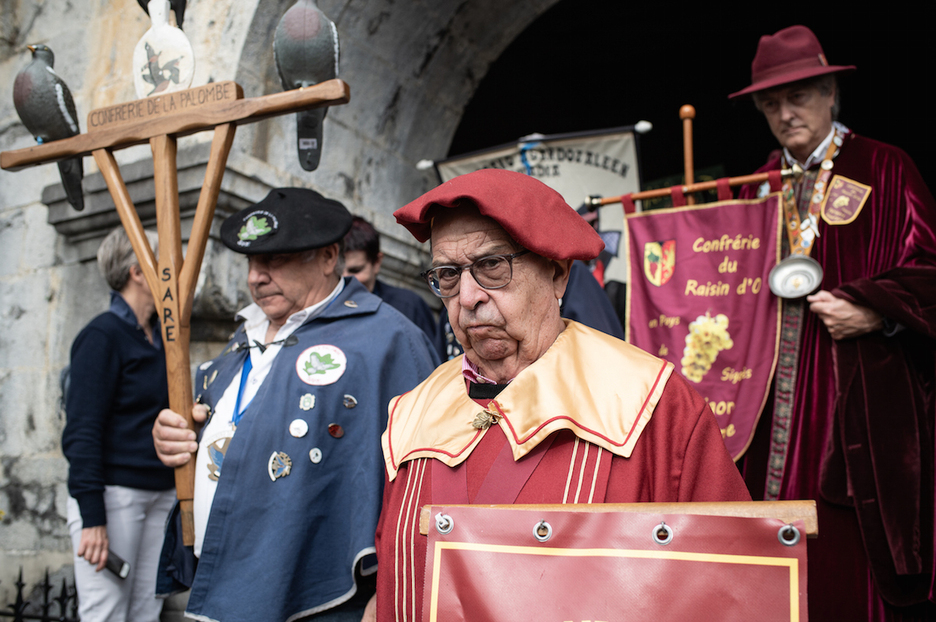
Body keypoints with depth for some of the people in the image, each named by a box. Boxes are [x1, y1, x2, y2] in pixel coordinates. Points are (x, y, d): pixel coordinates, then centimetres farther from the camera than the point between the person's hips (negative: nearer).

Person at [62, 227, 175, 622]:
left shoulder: (161, 336, 12)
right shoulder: (103, 335, -10)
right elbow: (81, 431, -14)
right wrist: (92, 518, -18)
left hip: (161, 495, 7)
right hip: (114, 494, -7)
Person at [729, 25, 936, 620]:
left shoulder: (884, 170, -2)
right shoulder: (762, 185, 14)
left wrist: (873, 314, -19)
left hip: (857, 391, -4)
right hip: (775, 391, 5)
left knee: (851, 549, -2)